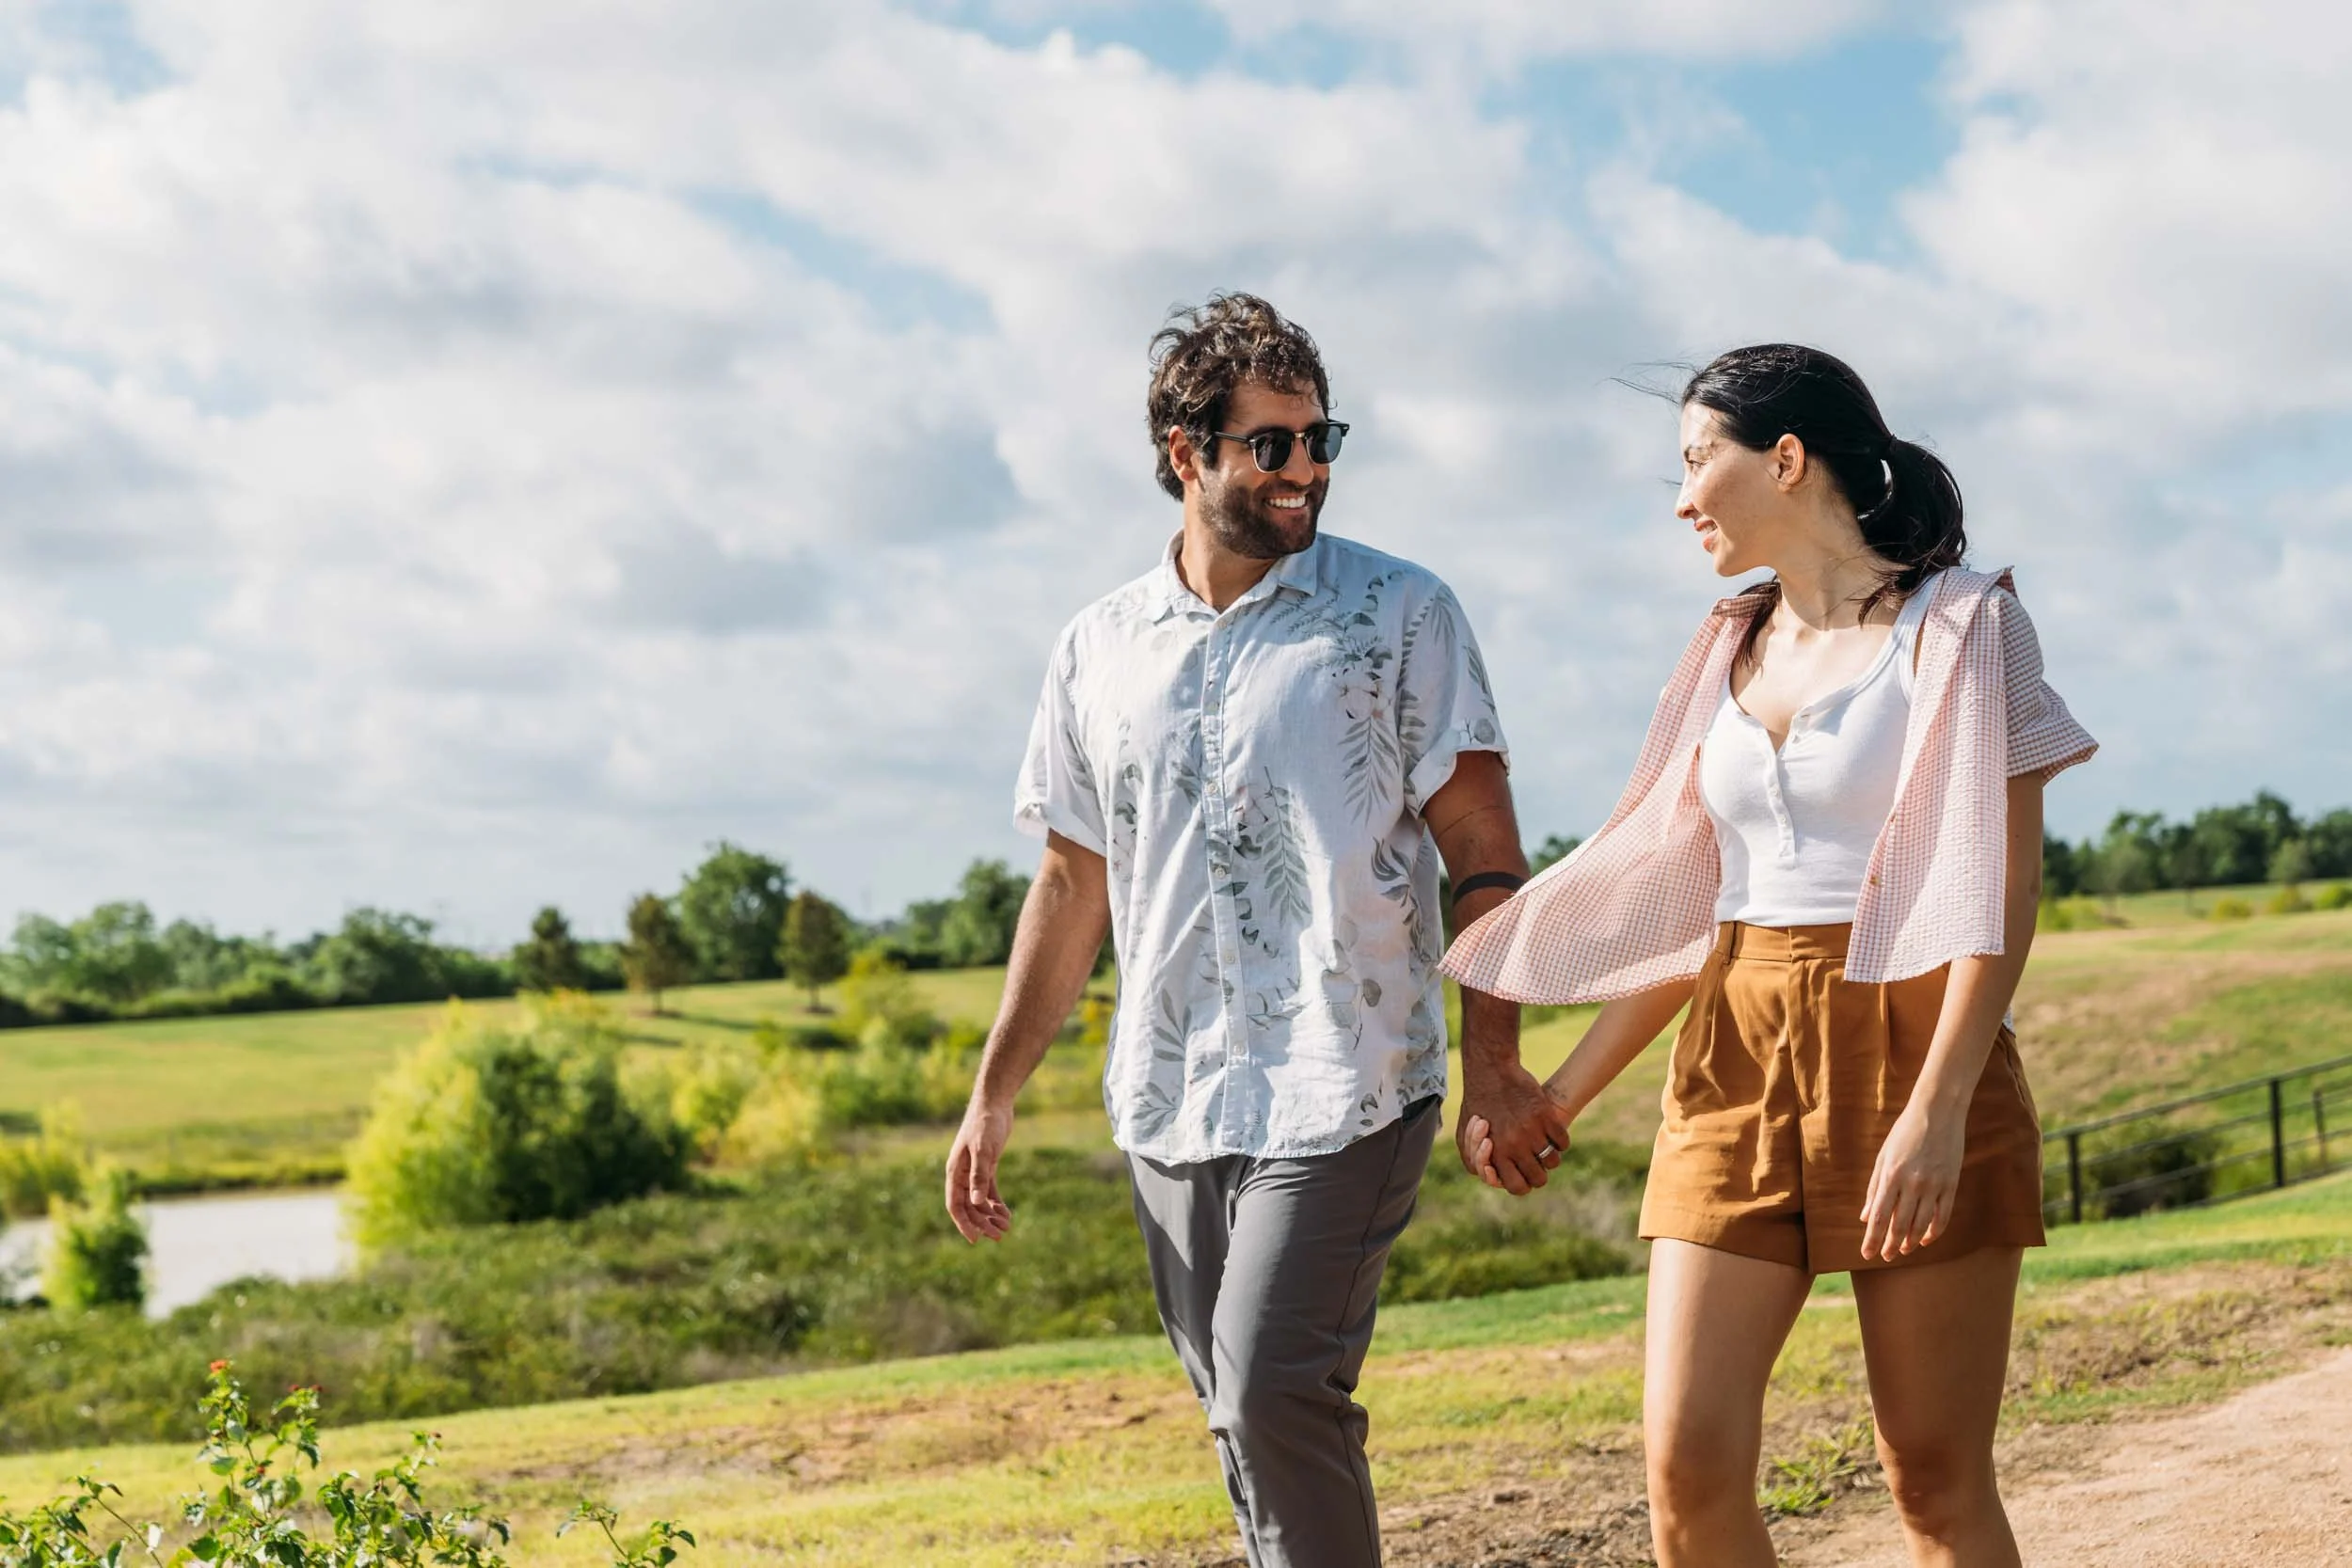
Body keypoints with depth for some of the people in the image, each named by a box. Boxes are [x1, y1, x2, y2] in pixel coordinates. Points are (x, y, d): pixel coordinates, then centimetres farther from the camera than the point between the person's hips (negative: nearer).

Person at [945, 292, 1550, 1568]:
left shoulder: (1399, 616, 0)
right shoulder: (1099, 650, 10)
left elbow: (1484, 858, -2)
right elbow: (1072, 886, 16)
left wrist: (1499, 1072, -11)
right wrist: (993, 1095, 13)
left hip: (1341, 1088, -4)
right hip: (1167, 1102, 5)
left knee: (1272, 1392, -16)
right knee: (1242, 1415, 10)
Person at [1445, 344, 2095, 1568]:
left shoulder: (1959, 623, -2)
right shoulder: (1732, 651, 15)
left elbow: (2001, 887, -10)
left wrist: (1937, 1108, -21)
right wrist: (1560, 1097, 16)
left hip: (1911, 1046, -5)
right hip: (1737, 1060, 5)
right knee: (1687, 1467, -6)